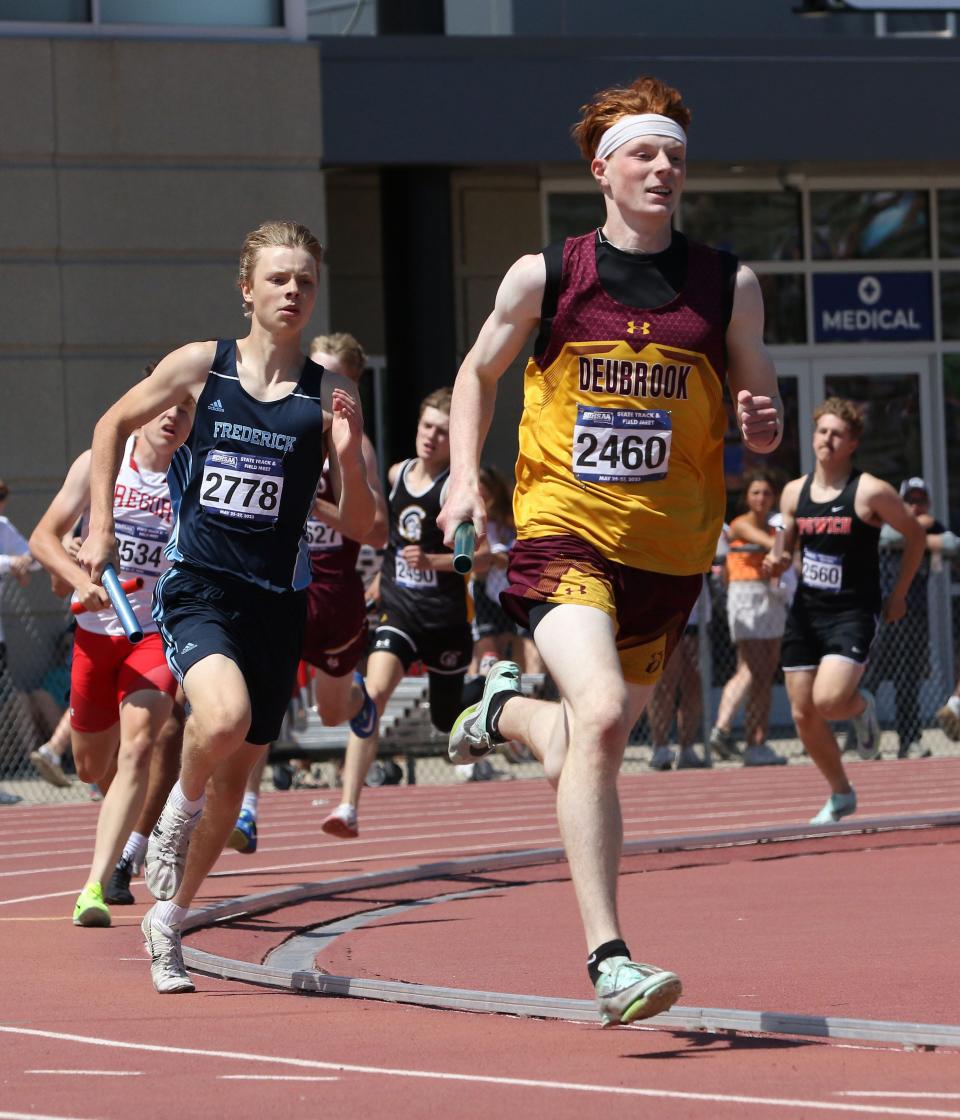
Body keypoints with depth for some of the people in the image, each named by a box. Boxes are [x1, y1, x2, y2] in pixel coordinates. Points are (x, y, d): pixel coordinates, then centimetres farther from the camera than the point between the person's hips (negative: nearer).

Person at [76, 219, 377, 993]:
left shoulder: (328, 398, 0)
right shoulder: (200, 366, -1)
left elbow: (362, 528, 0)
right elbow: (114, 425, 16)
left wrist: (348, 457, -17)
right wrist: (101, 526, 10)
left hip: (276, 602, 2)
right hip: (198, 587, -2)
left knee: (237, 769, 9)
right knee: (224, 716, -31)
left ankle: (169, 919, 30)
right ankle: (180, 806, 3)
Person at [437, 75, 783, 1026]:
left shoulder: (728, 286, 3)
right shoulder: (544, 276, -1)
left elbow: (761, 418, 11)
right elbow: (479, 372, 15)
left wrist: (763, 427, -13)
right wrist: (464, 475, 1)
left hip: (670, 552, 3)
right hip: (563, 534, -3)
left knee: (581, 759, 13)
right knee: (602, 713, -26)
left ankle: (506, 709, 51)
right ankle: (607, 959, -24)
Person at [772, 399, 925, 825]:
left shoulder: (871, 492, -10)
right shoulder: (794, 493, 5)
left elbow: (915, 535, 2)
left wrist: (898, 594, 2)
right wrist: (776, 563, -6)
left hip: (853, 613, -5)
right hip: (806, 612, 5)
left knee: (828, 700, -23)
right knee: (803, 714, 3)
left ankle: (862, 707, 14)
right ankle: (840, 794, 24)